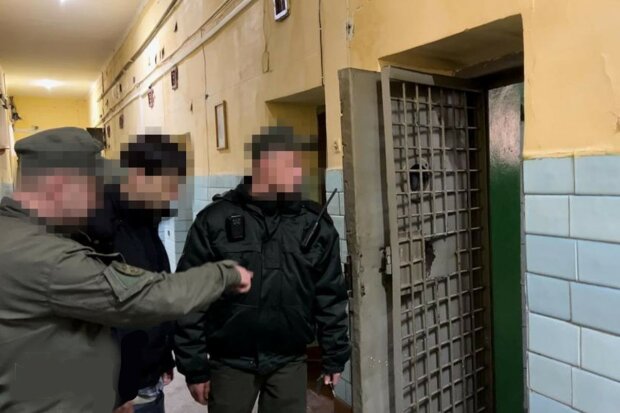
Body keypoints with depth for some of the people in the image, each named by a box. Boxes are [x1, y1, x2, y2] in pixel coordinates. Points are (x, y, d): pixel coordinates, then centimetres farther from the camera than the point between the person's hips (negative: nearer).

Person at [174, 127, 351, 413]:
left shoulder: (316, 223, -1)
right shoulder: (215, 220, -8)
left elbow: (330, 295, 4)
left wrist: (334, 356, 5)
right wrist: (194, 366, -5)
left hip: (290, 361, 2)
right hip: (230, 361, -1)